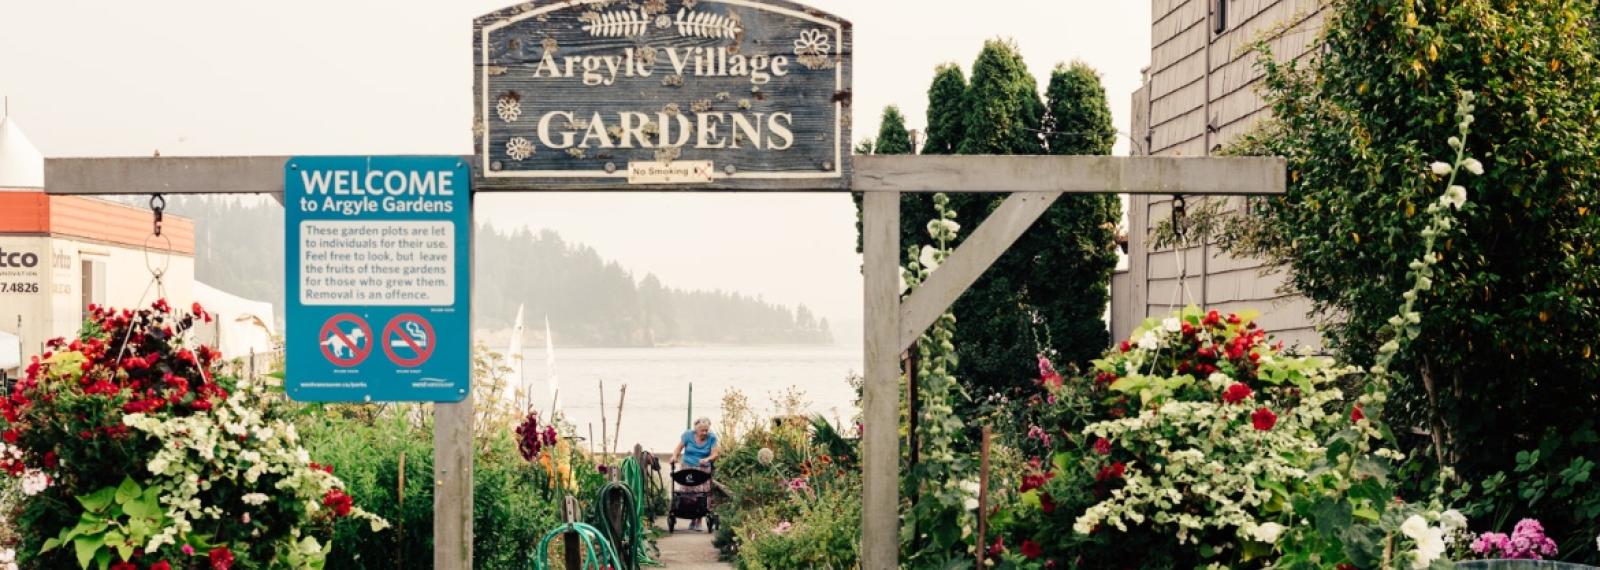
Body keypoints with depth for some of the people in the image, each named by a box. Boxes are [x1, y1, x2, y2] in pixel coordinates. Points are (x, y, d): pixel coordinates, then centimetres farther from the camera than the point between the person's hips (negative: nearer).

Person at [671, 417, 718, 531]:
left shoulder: (712, 438, -1)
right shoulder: (688, 435, 0)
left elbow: (714, 454, -5)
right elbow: (679, 449, 2)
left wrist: (707, 459, -25)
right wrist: (675, 457, -17)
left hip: (704, 469, 0)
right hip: (688, 468, 0)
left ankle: (699, 521, -3)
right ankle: (692, 519, 7)